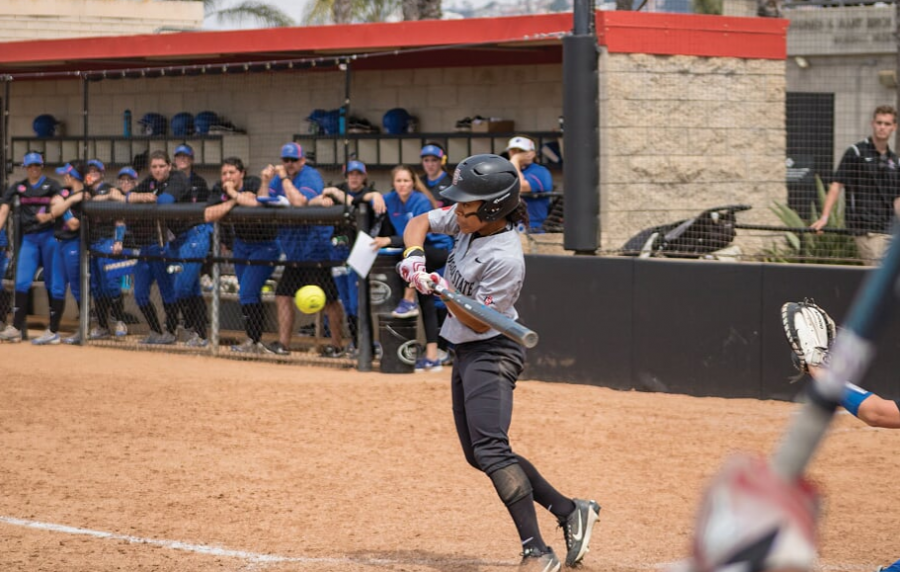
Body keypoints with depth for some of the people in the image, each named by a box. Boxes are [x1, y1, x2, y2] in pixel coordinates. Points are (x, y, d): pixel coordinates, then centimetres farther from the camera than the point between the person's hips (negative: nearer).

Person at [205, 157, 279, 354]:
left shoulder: (254, 184, -21)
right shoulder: (219, 189, -6)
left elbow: (261, 203, -43)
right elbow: (208, 215, -19)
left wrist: (235, 194, -28)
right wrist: (234, 201, -27)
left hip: (264, 246, -6)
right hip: (241, 244, 7)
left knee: (247, 293, -14)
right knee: (249, 295, 12)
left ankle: (253, 341, -3)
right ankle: (255, 343, 23)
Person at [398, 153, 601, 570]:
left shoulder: (505, 259, -25)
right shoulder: (471, 222, -1)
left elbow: (480, 323, -21)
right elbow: (420, 222, 11)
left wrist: (441, 290, -32)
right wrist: (414, 254, -9)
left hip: (492, 352, -10)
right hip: (466, 353, 10)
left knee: (491, 450, -22)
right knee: (479, 454, 13)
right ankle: (570, 511, 21)